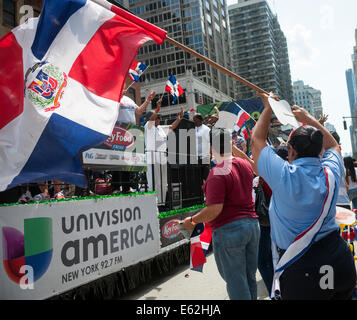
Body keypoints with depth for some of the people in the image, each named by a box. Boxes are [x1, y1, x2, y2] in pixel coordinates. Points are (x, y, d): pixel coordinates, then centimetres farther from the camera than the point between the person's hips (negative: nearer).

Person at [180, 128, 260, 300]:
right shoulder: (245, 165, 4)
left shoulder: (217, 173, -20)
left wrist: (192, 220, -9)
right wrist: (236, 150, 38)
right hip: (252, 224, 8)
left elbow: (214, 209, -24)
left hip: (228, 230, -8)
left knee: (235, 282, 6)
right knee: (250, 278, 20)